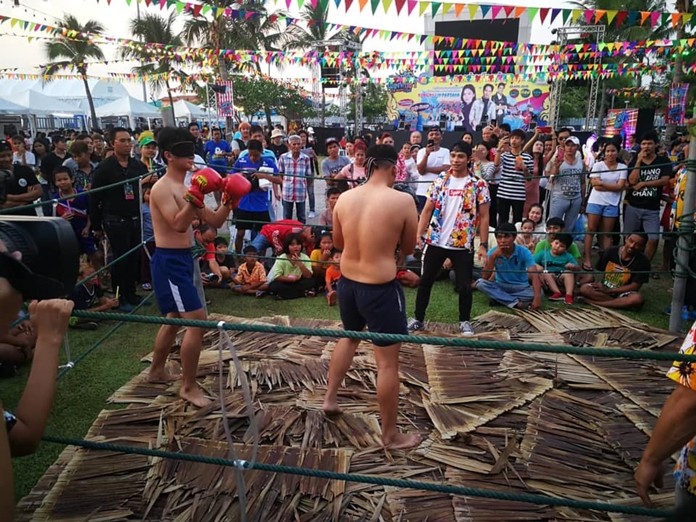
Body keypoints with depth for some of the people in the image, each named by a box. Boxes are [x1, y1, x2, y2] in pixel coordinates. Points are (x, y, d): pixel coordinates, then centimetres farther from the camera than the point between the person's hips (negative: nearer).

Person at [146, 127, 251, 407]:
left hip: (182, 258, 10)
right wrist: (195, 195, -33)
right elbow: (179, 225, -27)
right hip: (169, 261, -10)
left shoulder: (186, 188, 12)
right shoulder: (162, 188, -14)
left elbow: (214, 221, 10)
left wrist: (229, 200, -4)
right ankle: (188, 387, 3)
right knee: (197, 320, -11)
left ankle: (157, 371, 41)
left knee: (175, 319, 22)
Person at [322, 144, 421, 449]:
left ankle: (330, 398, 44)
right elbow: (409, 248, -2)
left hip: (347, 282, 6)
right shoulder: (402, 201, -14)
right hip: (381, 289, -6)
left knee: (348, 337, 32)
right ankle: (391, 435, 22)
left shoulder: (344, 198, -1)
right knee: (387, 363, 7)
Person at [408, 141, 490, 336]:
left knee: (465, 285, 5)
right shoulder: (440, 181, 4)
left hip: (463, 244, -2)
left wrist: (483, 244, -8)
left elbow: (484, 216, -2)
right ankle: (418, 318, 22)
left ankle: (464, 321, 24)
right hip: (435, 241, 2)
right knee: (425, 281, 9)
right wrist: (419, 234, -6)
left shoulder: (478, 185, -3)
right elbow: (427, 210, 4)